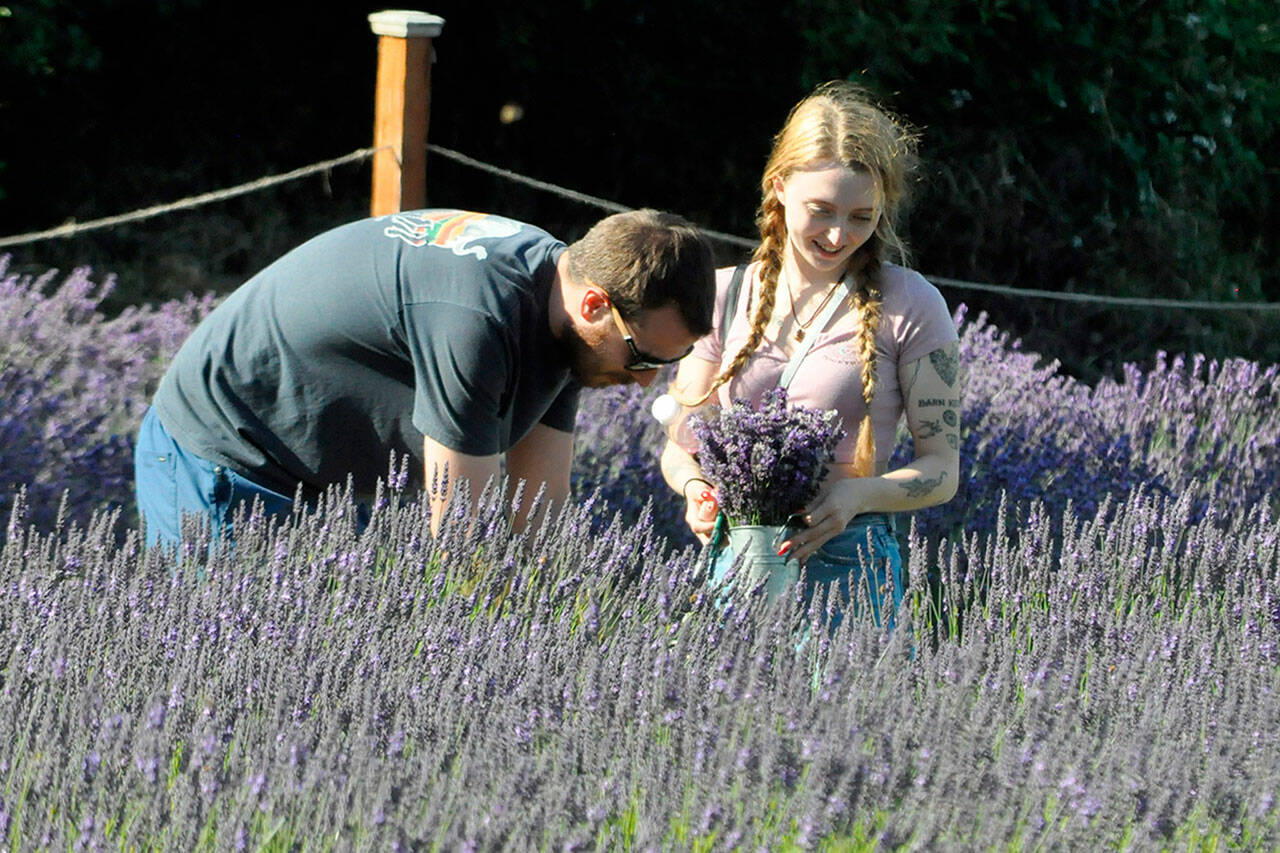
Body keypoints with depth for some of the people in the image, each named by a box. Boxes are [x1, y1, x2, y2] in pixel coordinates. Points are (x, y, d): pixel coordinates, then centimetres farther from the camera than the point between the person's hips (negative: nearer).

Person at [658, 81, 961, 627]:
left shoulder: (909, 307, -2)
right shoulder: (726, 296, 8)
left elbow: (941, 468, -1)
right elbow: (679, 445, 12)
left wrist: (857, 495, -20)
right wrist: (696, 487, -11)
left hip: (847, 566, -3)